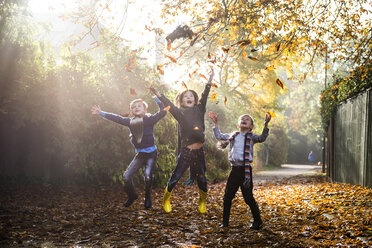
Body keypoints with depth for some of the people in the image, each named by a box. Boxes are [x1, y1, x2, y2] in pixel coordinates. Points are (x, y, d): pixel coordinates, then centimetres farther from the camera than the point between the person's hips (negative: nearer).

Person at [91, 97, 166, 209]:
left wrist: (156, 98, -20)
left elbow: (163, 112, -16)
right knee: (126, 177, -8)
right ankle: (132, 196, 22)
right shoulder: (130, 121, 5)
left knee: (148, 177, -21)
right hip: (139, 154, 4)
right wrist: (101, 113, 7)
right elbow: (116, 118, 8)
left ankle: (147, 198, 9)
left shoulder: (150, 119, -6)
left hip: (151, 154, -4)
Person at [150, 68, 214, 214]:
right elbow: (169, 105, -5)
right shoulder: (180, 112, 6)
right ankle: (166, 200, 15)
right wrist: (158, 95, -16)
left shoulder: (199, 110, 11)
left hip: (198, 150, 2)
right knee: (175, 176, 0)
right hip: (185, 150, -2)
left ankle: (202, 203, 24)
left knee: (201, 177, 7)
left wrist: (210, 80, 1)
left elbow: (204, 96, 6)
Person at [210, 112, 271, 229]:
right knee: (227, 197, 7)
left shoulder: (251, 137, 2)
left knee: (248, 197, -1)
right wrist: (216, 123, 19)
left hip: (245, 170, -4)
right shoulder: (233, 136, 14)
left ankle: (257, 221, 16)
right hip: (234, 170, 4)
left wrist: (266, 124, -26)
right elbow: (219, 136, 22)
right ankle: (225, 222, 19)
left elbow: (262, 138, -16)